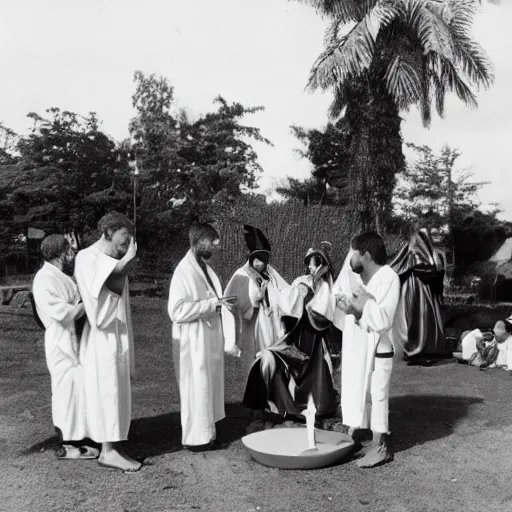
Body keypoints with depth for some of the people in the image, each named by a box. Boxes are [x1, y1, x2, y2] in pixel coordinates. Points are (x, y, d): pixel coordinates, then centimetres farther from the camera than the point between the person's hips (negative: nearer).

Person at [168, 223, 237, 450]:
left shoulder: (204, 267, 9)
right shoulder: (184, 271, -18)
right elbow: (177, 310, -25)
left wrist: (222, 303, 3)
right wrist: (213, 304, -25)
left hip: (210, 340, 9)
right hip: (194, 343, -9)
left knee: (210, 387, 16)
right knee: (197, 389, 2)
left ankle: (206, 432, 29)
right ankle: (196, 437, 15)